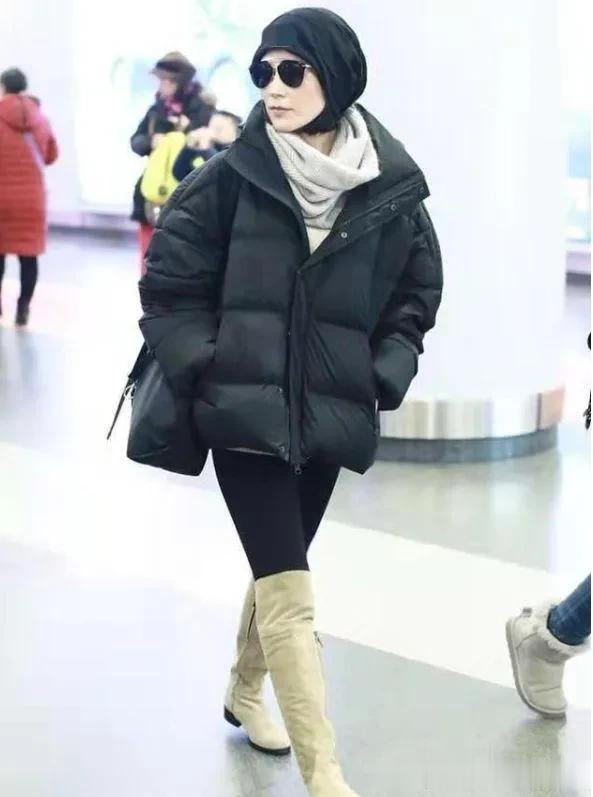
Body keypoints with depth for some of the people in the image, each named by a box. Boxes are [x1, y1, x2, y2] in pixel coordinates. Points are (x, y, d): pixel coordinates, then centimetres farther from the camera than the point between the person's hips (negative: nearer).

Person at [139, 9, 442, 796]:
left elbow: (416, 298, 10)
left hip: (327, 415, 3)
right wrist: (205, 372, -9)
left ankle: (244, 692, 47)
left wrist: (381, 378, -2)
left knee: (277, 572, 20)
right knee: (289, 590, -9)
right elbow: (169, 284, -1)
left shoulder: (394, 190, -2)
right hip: (245, 408, -3)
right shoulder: (231, 176, -7)